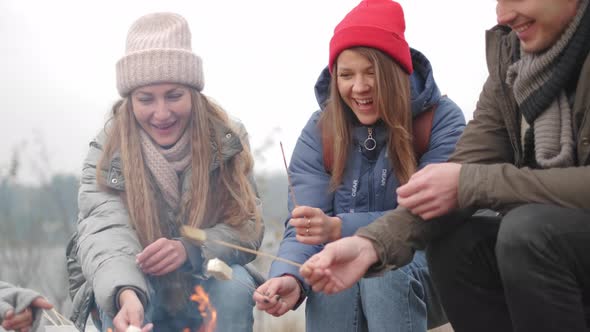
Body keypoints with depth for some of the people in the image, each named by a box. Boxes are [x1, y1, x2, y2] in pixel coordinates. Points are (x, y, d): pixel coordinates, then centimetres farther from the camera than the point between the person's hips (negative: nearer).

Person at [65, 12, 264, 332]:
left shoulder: (228, 140, -10)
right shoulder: (107, 153, -15)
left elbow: (248, 227, -12)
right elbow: (107, 231, -32)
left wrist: (189, 249, -33)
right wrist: (126, 295, -54)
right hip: (124, 289, -1)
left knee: (235, 285, -29)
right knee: (119, 302, -33)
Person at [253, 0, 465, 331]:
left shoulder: (442, 120, -10)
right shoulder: (320, 131, -2)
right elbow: (304, 230, -10)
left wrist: (339, 229, -34)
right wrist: (290, 277, -33)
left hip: (427, 273, -2)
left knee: (386, 269, -33)